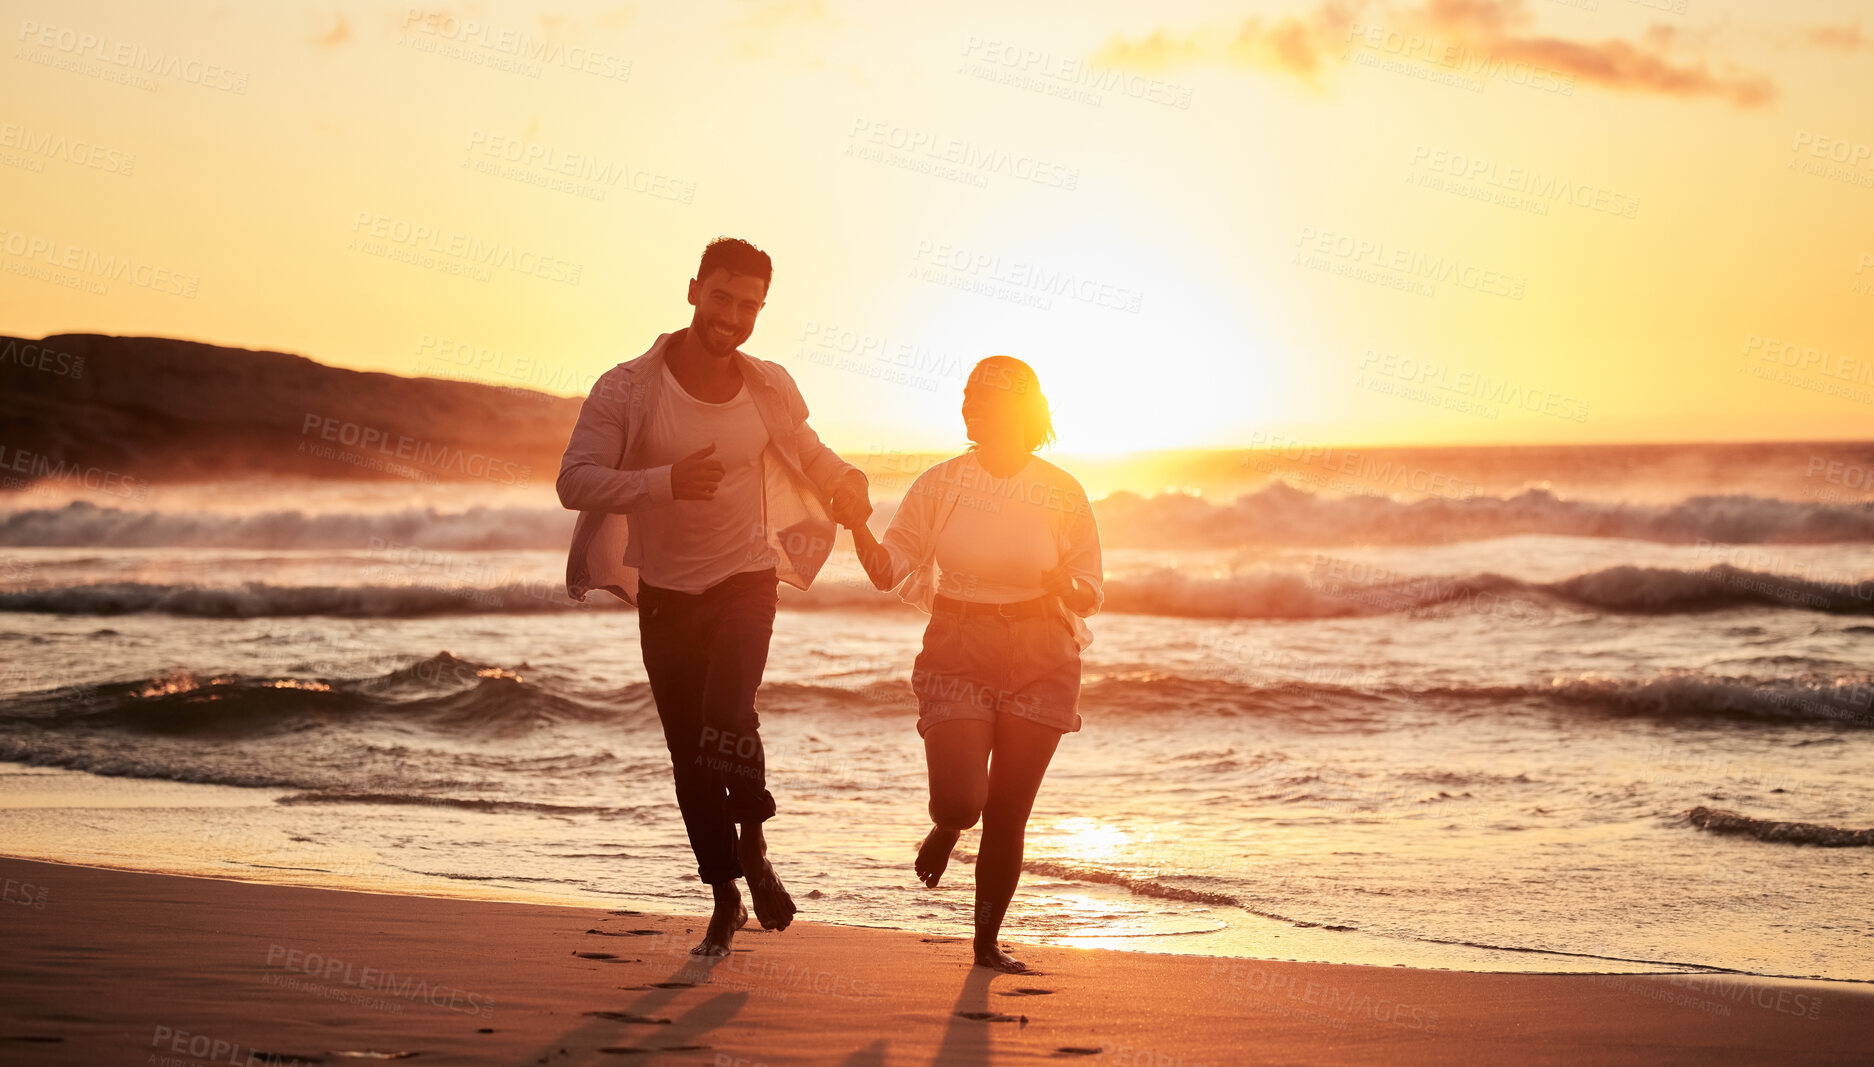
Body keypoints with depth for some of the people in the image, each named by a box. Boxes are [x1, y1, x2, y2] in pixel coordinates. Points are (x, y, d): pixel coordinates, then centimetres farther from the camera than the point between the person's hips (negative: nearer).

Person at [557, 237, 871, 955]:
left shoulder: (769, 389, -3)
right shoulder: (628, 389, -12)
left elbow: (805, 450, 16)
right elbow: (575, 481, -20)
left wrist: (845, 481, -7)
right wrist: (668, 481, -33)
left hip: (745, 578, 0)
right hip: (665, 592, 0)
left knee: (726, 711, -26)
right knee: (689, 754, 5)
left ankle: (753, 845, -2)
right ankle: (726, 896, 23)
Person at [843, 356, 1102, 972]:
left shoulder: (1062, 493, -1)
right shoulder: (940, 486, -1)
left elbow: (1090, 597, 4)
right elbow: (888, 568, 0)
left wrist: (1061, 585, -19)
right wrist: (857, 525, -19)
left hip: (1040, 663, 0)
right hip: (958, 657, 0)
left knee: (1008, 815, 1)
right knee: (961, 799, -14)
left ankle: (988, 941, 19)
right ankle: (946, 828, 25)